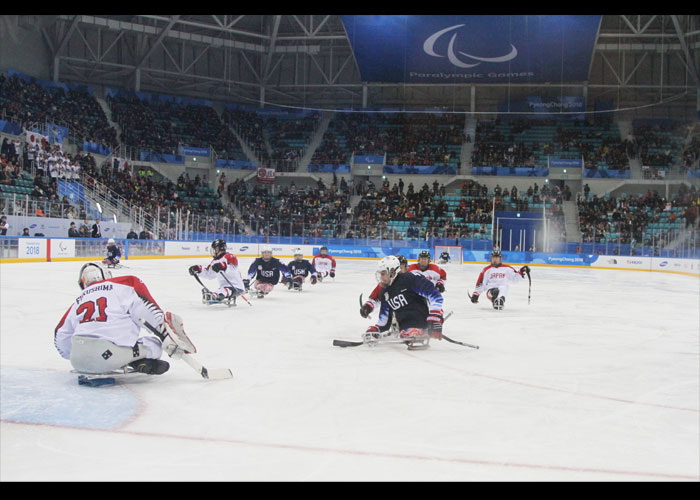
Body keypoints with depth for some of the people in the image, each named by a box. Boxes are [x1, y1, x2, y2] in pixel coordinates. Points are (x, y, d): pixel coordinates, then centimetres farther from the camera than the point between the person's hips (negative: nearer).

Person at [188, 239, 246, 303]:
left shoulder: (229, 257, -8)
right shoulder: (215, 262, 19)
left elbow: (234, 268, -26)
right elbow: (208, 274, 27)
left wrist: (223, 266, -43)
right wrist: (199, 270, 13)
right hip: (223, 287, 11)